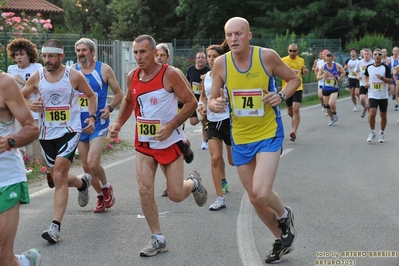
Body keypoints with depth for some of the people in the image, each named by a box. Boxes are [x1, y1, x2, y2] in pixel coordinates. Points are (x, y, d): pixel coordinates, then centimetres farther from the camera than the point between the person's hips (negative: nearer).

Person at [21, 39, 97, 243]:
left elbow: (91, 95, 9)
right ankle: (83, 183, 50)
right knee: (58, 177, 16)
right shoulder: (37, 77, -2)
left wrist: (92, 117, -4)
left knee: (59, 177, -16)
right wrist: (31, 105, -12)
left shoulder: (74, 76, -8)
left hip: (69, 131, -4)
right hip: (46, 134, 4)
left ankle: (55, 226, -14)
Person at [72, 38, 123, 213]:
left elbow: (119, 94, 2)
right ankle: (101, 196, 30)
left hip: (98, 122, -4)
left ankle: (107, 187, 13)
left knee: (93, 163, -16)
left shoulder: (104, 69, -5)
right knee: (86, 166, 9)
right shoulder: (72, 71, 2)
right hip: (80, 123, 4)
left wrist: (109, 108, -15)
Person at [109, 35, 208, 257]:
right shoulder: (132, 77, 0)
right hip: (144, 143, 4)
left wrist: (171, 126, -22)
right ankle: (158, 239, 7)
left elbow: (191, 102, -13)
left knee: (176, 195, 0)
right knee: (145, 191, -7)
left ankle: (193, 183, 36)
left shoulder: (170, 74, -16)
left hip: (170, 141, -4)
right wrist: (119, 123, 6)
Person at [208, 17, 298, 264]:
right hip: (240, 138, 4)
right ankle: (282, 239, 35)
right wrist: (216, 104, -22)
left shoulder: (267, 56, -13)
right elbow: (213, 100, 2)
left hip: (269, 134, -4)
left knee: (261, 192, -20)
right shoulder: (221, 63, -6)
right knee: (254, 198, 11)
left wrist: (281, 96, -18)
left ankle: (285, 215, 15)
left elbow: (295, 79, 1)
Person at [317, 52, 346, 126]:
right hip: (325, 89, 3)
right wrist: (322, 76, -26)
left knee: (331, 104, -23)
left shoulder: (337, 66, -8)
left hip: (334, 89, -3)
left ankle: (334, 113, 10)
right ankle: (332, 119, 32)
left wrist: (339, 77, -11)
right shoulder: (323, 67, -5)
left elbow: (343, 72, 8)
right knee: (327, 106, 9)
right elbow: (318, 77, -4)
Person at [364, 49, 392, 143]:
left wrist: (382, 78, -25)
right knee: (372, 114, -15)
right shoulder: (369, 67, 1)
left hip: (383, 96, 0)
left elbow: (390, 81, -9)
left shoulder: (385, 67, -7)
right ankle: (372, 132, 4)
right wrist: (366, 82, 3)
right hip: (372, 95, 0)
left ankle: (382, 133, 26)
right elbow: (366, 76, 22)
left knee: (383, 115, 9)